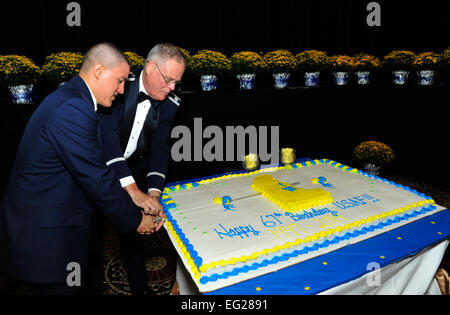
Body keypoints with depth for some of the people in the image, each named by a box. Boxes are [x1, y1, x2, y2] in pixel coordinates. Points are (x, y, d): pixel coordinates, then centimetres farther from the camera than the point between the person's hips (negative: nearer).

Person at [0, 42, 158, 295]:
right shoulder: (72, 110, -23)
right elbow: (95, 179, -23)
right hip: (44, 239, -10)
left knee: (79, 286, 20)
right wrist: (134, 219, -10)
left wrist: (131, 201, 10)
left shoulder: (73, 101, 10)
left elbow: (95, 169, 13)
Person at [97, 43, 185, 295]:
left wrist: (154, 193, -27)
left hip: (135, 170, 3)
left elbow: (160, 149, -11)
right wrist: (131, 188, -40)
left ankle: (141, 288, 28)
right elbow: (106, 133, -32)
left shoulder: (170, 103, -9)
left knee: (133, 231, 9)